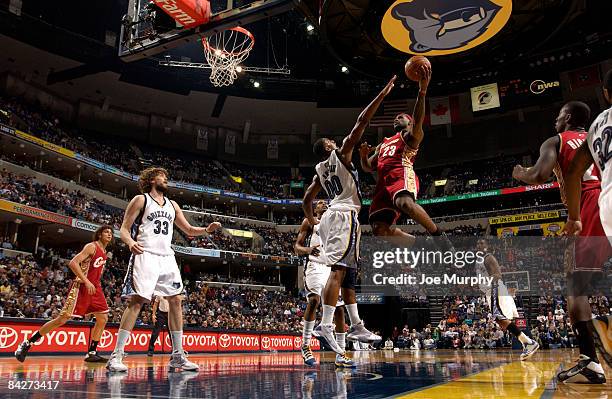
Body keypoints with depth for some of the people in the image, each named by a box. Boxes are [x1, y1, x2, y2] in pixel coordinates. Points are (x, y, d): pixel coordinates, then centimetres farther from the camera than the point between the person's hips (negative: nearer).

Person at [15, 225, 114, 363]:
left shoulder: (104, 252, 15)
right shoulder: (91, 246, -11)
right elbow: (73, 263, -21)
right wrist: (86, 282, -25)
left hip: (95, 288, 8)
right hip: (81, 287, -8)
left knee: (103, 318, 2)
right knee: (62, 319, -8)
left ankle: (92, 353, 9)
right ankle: (27, 344, 4)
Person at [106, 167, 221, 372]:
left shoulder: (172, 205, 19)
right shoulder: (140, 200, 3)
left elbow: (189, 230, 23)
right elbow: (124, 229, -3)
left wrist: (207, 230, 3)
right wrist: (131, 242, -24)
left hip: (167, 257, 6)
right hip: (145, 256, -6)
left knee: (175, 301, 3)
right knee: (136, 301, -14)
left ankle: (178, 355, 10)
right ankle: (116, 355, -9)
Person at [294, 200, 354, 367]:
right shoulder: (309, 221, 10)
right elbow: (297, 247, 1)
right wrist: (308, 250, -22)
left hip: (331, 268, 6)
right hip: (314, 266, -6)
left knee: (339, 309, 1)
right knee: (314, 299, -29)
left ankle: (340, 355, 9)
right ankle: (305, 346, -18)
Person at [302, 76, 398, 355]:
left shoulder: (319, 170, 21)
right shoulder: (341, 153, 3)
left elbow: (306, 200, 21)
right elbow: (361, 122, -2)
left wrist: (311, 220, 38)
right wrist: (382, 94, 2)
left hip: (331, 217, 9)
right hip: (345, 216, -9)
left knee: (349, 274, 12)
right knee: (338, 270, -18)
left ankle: (356, 327, 17)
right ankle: (326, 326, -27)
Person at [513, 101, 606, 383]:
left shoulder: (555, 142, 11)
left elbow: (539, 176, -7)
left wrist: (519, 174, 14)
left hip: (588, 210, -6)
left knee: (575, 284, -3)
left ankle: (590, 363, -11)